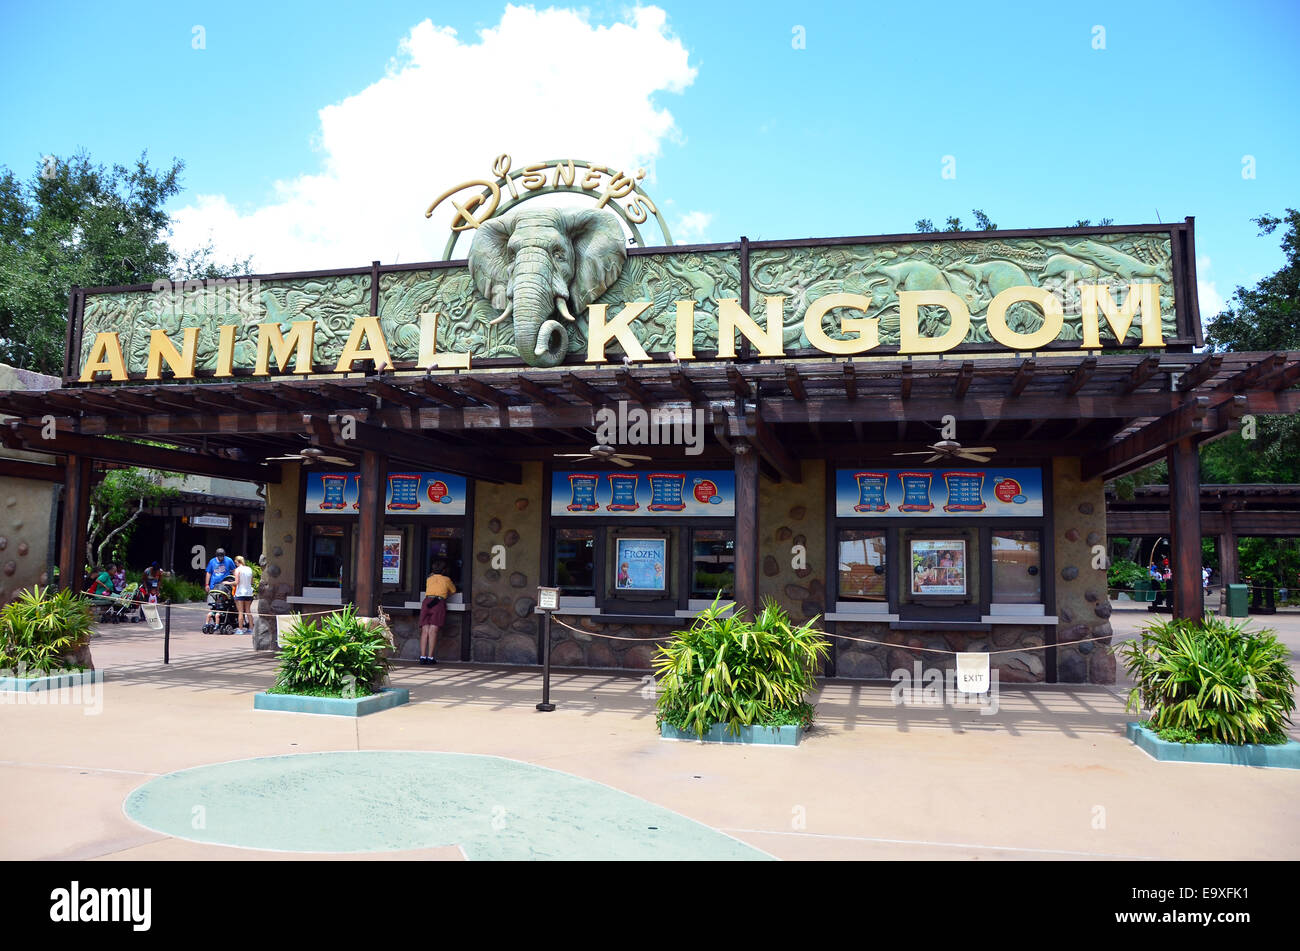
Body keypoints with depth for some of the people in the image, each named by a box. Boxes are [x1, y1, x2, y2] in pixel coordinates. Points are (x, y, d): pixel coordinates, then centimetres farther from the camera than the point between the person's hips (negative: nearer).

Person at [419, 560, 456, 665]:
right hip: (439, 603, -3)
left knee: (425, 631, -3)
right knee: (433, 631, -10)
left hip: (427, 602, 3)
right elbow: (453, 591, 35)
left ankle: (422, 656, -13)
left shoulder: (429, 579, 25)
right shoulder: (446, 579, 18)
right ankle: (430, 657, -17)